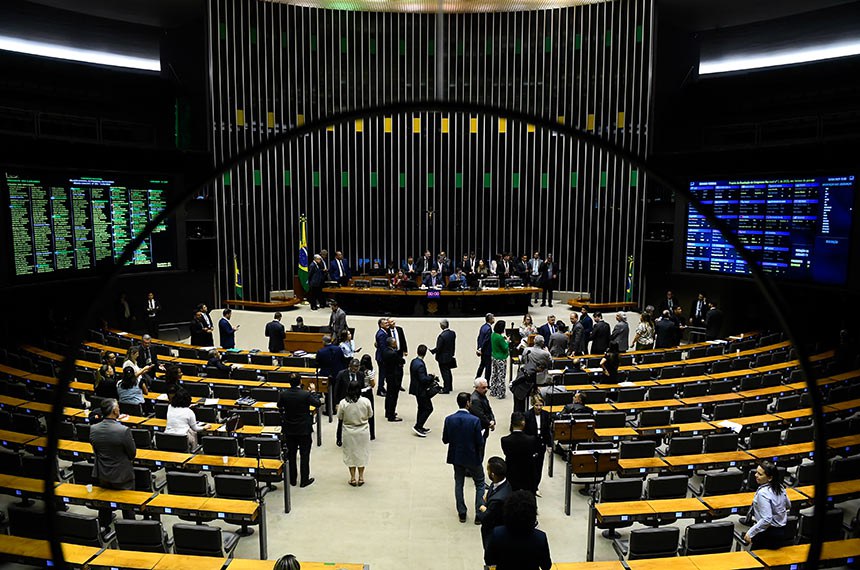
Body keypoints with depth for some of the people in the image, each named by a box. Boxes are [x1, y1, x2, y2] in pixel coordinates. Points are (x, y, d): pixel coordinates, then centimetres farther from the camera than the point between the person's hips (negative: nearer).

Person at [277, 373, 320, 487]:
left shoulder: (283, 394, -11)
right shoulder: (306, 395, -20)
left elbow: (279, 406, 8)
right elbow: (317, 403, -5)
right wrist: (313, 391, 6)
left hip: (289, 429, 3)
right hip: (304, 429, -3)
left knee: (291, 454, 15)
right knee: (304, 455, 8)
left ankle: (292, 479, 24)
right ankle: (304, 480, 13)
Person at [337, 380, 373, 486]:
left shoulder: (343, 403, -16)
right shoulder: (366, 401, -16)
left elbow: (340, 418, -5)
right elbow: (370, 415, -3)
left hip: (349, 433, 0)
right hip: (363, 431, 0)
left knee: (350, 453, 15)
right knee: (362, 453, 16)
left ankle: (353, 478, 21)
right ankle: (361, 477, 24)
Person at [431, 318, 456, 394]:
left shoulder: (442, 336, -27)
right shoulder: (453, 333, -3)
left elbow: (438, 348, -21)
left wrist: (432, 351, -6)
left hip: (443, 357, -8)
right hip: (450, 356, 8)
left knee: (445, 373, 2)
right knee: (448, 372, 22)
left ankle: (446, 389, 9)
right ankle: (449, 387, 34)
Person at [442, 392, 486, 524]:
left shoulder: (449, 419, -11)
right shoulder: (475, 420, -21)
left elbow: (445, 440, -4)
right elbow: (480, 442, -16)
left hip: (456, 457, 3)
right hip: (472, 457, -3)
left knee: (459, 484, 18)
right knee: (480, 484, 15)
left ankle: (462, 513, 24)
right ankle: (479, 514, 15)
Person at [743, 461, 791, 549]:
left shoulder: (762, 493, -25)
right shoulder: (780, 486, 0)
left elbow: (766, 520, -28)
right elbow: (788, 505, 17)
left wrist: (750, 533, -23)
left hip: (769, 535, -9)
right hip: (782, 531, 9)